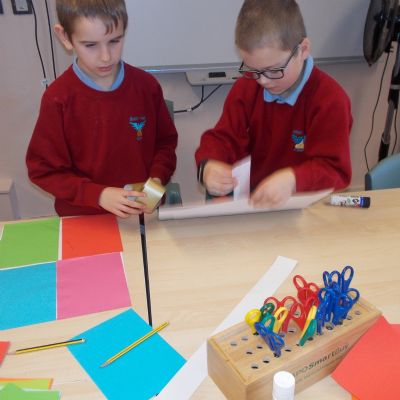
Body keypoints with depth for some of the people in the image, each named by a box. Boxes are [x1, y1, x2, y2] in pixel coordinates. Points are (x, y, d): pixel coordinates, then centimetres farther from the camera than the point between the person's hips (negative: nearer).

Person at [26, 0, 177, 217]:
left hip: (144, 211, 3)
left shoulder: (146, 85, -4)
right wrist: (98, 195, -18)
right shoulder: (58, 99, -11)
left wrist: (157, 179, -10)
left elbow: (165, 142, 8)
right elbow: (44, 170, -6)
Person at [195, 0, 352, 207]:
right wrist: (208, 165, -24)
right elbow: (223, 138, -2)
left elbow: (335, 170, -17)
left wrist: (292, 180, -37)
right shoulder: (245, 88, 1)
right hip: (248, 198, 3)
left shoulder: (330, 100, -12)